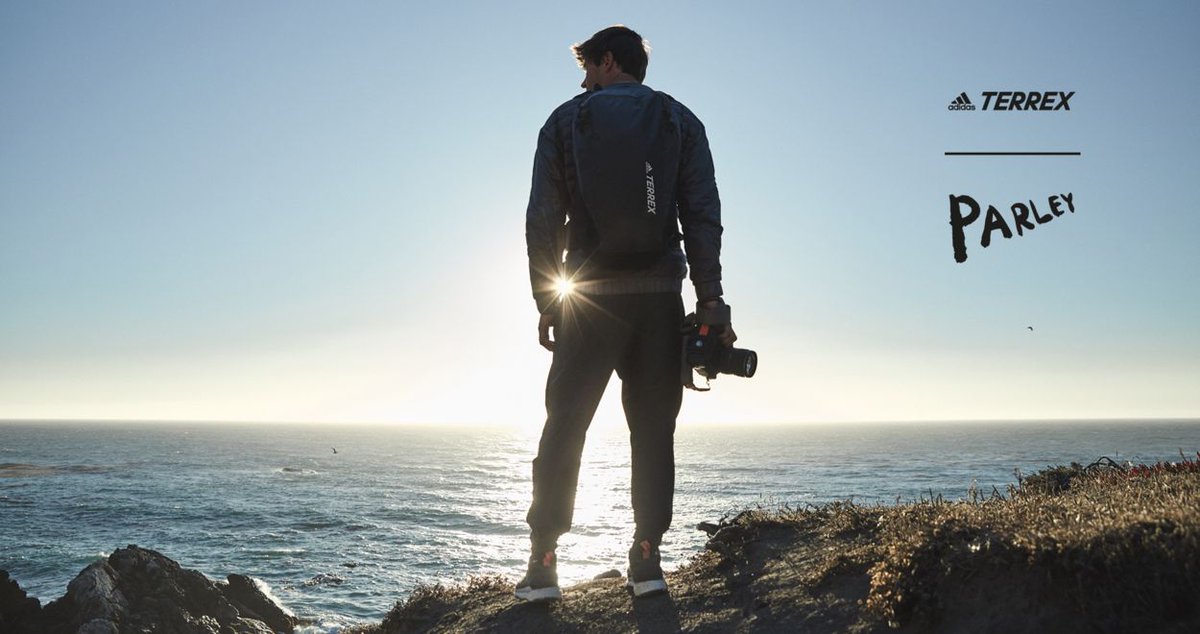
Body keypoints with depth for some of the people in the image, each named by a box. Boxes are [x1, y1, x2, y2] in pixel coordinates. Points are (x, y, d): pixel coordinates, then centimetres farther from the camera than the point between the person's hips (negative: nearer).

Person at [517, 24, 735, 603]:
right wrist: (710, 301, 1)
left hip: (588, 297, -1)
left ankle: (542, 565, 3)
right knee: (652, 429, 7)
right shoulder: (679, 120, 10)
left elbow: (542, 219, 1)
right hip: (659, 295, 1)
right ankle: (647, 561, 6)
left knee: (563, 429, 4)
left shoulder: (565, 120, 7)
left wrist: (547, 301, 6)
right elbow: (703, 216, 1)